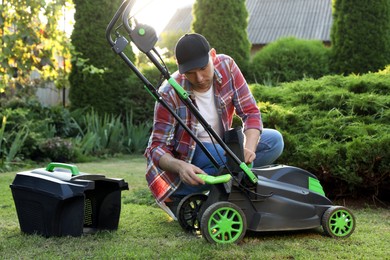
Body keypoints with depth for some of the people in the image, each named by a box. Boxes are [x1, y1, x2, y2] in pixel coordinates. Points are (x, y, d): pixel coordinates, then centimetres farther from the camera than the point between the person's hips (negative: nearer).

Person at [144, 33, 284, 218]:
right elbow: (157, 147, -21)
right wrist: (180, 166, -43)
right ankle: (176, 196, -13)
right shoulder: (170, 93, -24)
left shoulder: (226, 66, -13)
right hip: (184, 159, -6)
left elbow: (251, 112, -12)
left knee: (274, 141, -11)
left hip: (220, 150, 6)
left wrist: (249, 149, -31)